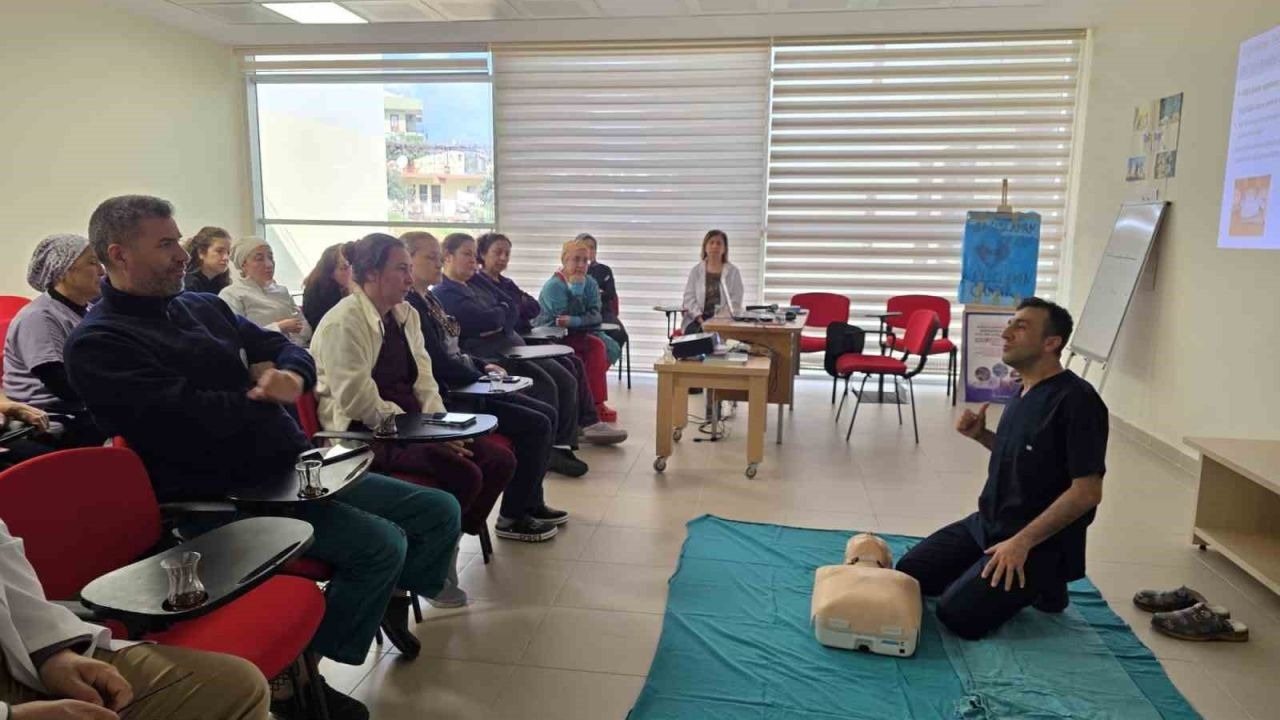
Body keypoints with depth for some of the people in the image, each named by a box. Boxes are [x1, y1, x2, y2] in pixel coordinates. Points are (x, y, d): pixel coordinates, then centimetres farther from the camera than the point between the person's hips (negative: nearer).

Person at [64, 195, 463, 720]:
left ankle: (387, 598, 33)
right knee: (381, 544, -27)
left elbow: (291, 351, 17)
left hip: (296, 469, 8)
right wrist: (265, 394, -6)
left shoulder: (204, 306, 14)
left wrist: (289, 375, -8)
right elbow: (188, 419, -23)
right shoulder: (97, 345, -9)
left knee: (441, 512, 5)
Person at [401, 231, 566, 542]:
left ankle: (531, 501, 17)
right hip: (446, 398, -10)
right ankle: (512, 517, -2)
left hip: (463, 388, 10)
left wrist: (482, 365, 6)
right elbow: (441, 365, -20)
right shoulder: (409, 306, -16)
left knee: (546, 414, 6)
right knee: (535, 426, -15)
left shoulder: (429, 300, 16)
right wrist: (480, 375, -6)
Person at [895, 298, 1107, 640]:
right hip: (987, 523, 9)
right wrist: (982, 436, 4)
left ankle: (1044, 582, 5)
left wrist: (1022, 541, -23)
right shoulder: (1023, 392, 8)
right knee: (909, 572, 5)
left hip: (1040, 541, -8)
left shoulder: (1076, 399, -20)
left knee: (958, 613, -20)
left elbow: (1087, 492, -22)